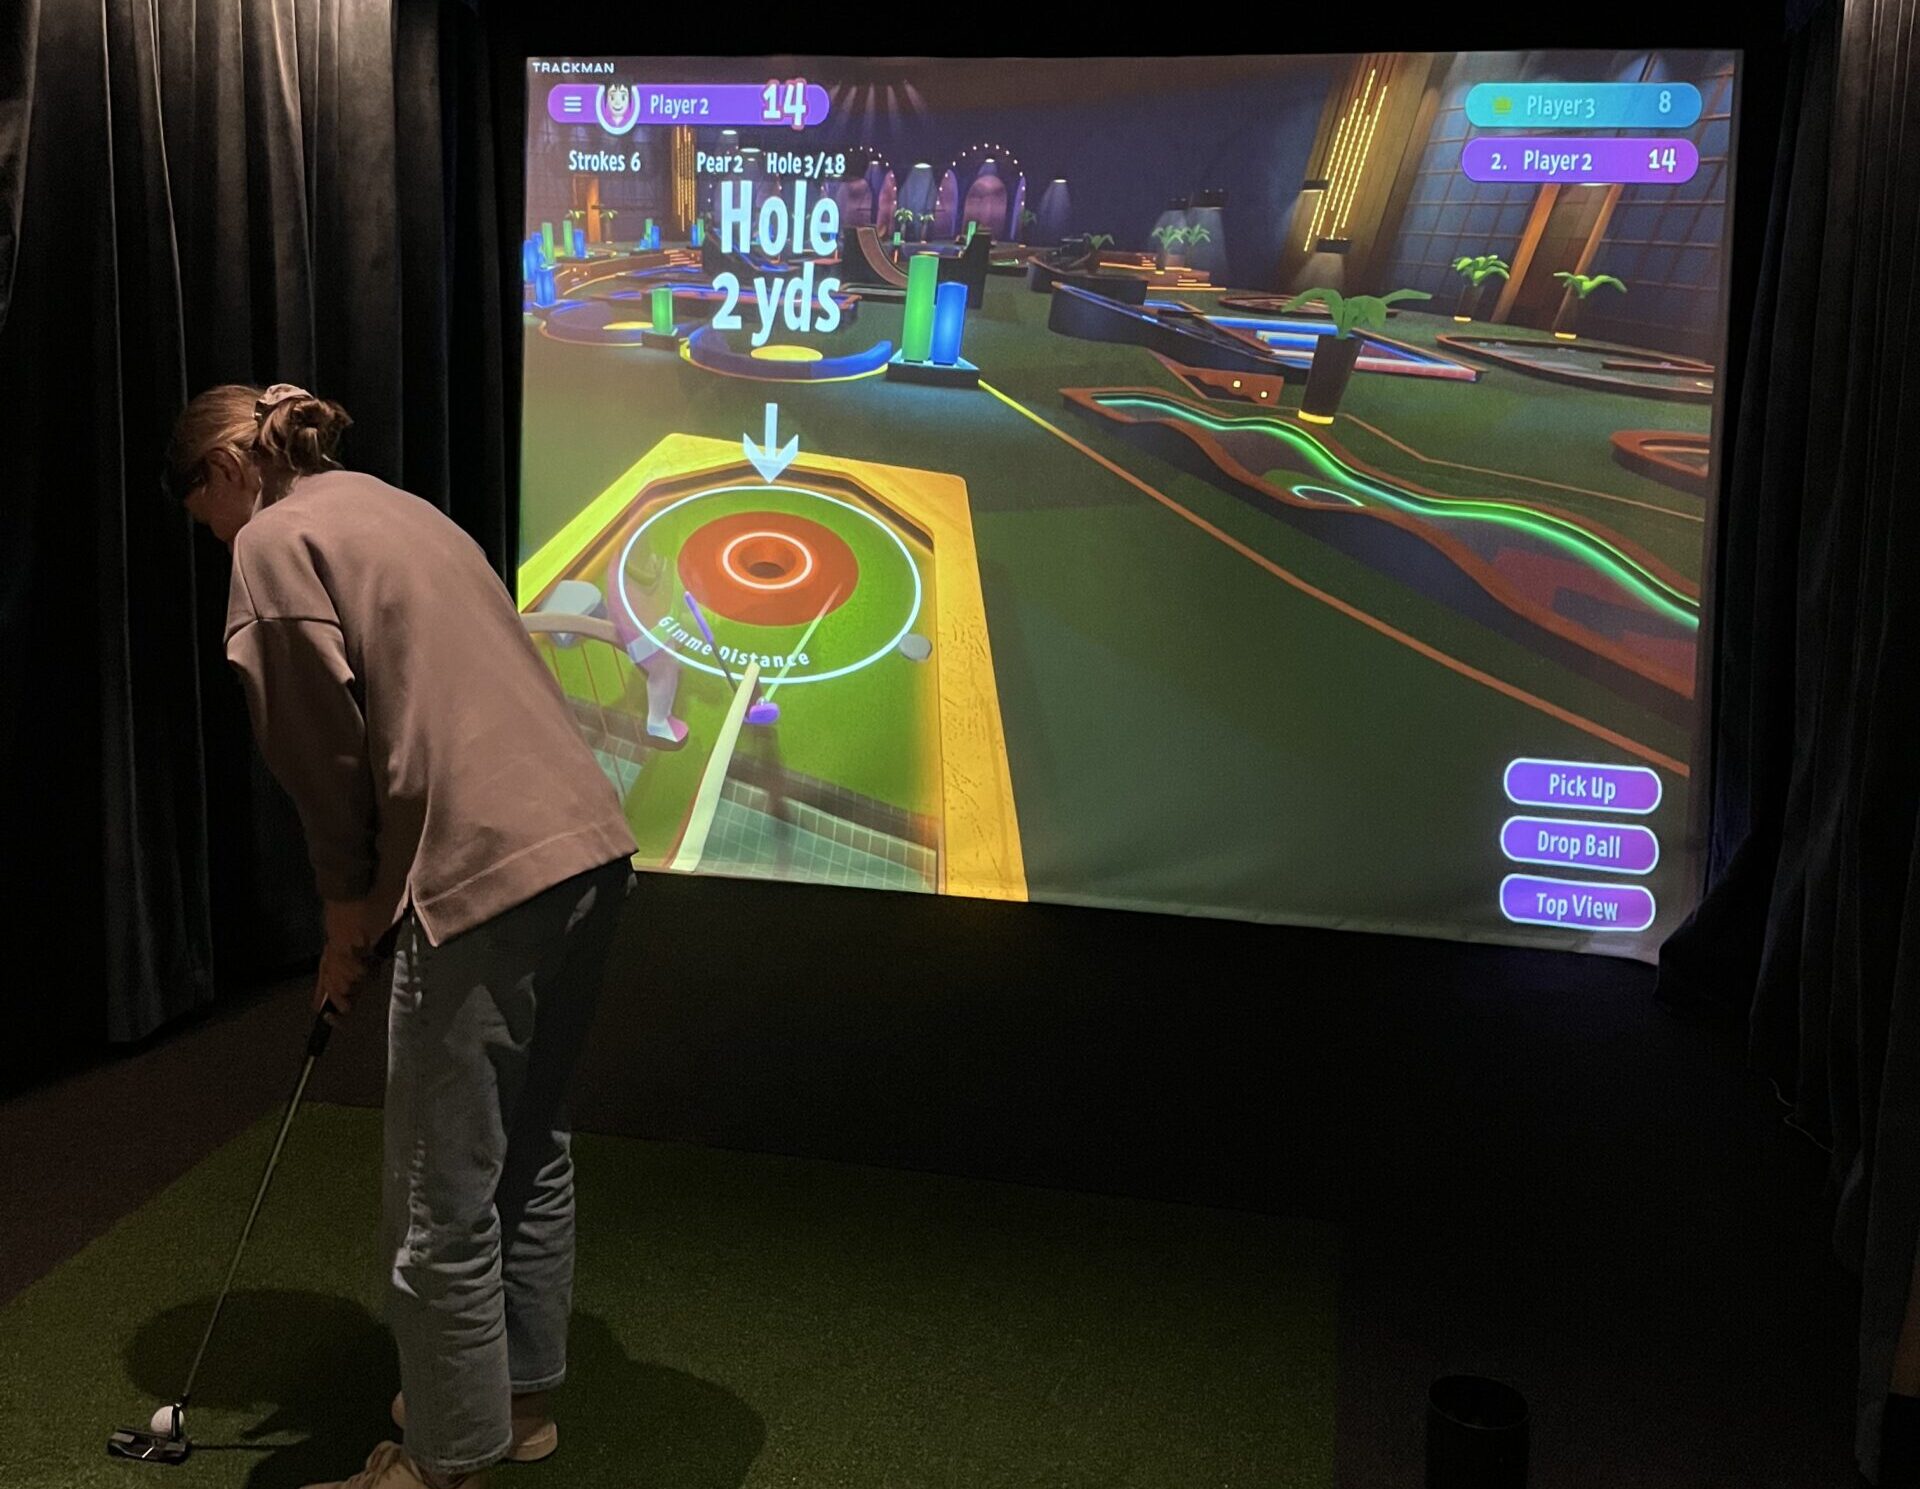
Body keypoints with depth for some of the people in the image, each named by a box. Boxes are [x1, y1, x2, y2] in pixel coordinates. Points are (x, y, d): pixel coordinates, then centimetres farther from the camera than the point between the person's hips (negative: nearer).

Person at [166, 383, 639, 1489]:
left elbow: (330, 763, -6)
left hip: (489, 877, -9)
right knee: (530, 1149, 22)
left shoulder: (277, 540, -1)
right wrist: (375, 913, 22)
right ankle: (523, 1393, 38)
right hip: (592, 845, 9)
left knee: (445, 1204, 5)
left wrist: (348, 937, 6)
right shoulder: (400, 509, 24)